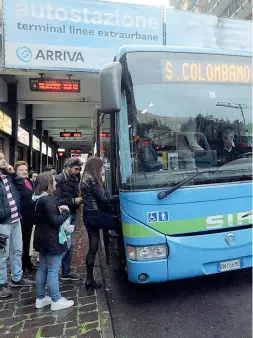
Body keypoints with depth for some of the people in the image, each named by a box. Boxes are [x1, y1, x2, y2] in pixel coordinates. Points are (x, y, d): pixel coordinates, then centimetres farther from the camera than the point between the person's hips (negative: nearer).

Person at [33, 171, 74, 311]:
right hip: (51, 239, -10)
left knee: (42, 268, 18)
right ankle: (56, 301, 13)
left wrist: (58, 210, 4)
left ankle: (40, 298, 30)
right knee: (53, 270, 1)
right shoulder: (49, 199, -22)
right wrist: (65, 212, -8)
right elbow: (55, 221, -23)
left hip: (42, 238, 10)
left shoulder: (39, 198, 9)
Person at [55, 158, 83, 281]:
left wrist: (79, 200, 0)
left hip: (72, 215, 7)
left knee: (70, 244, 12)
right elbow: (57, 200, -17)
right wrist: (73, 201, -18)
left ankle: (67, 272, 24)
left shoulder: (75, 179, 9)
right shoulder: (59, 179, -13)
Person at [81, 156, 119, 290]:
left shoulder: (85, 179, 16)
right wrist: (120, 196, -6)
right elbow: (104, 199, -14)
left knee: (92, 247, 13)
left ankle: (90, 279, 20)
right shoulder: (92, 179, -14)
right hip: (95, 215, -10)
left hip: (89, 215, 10)